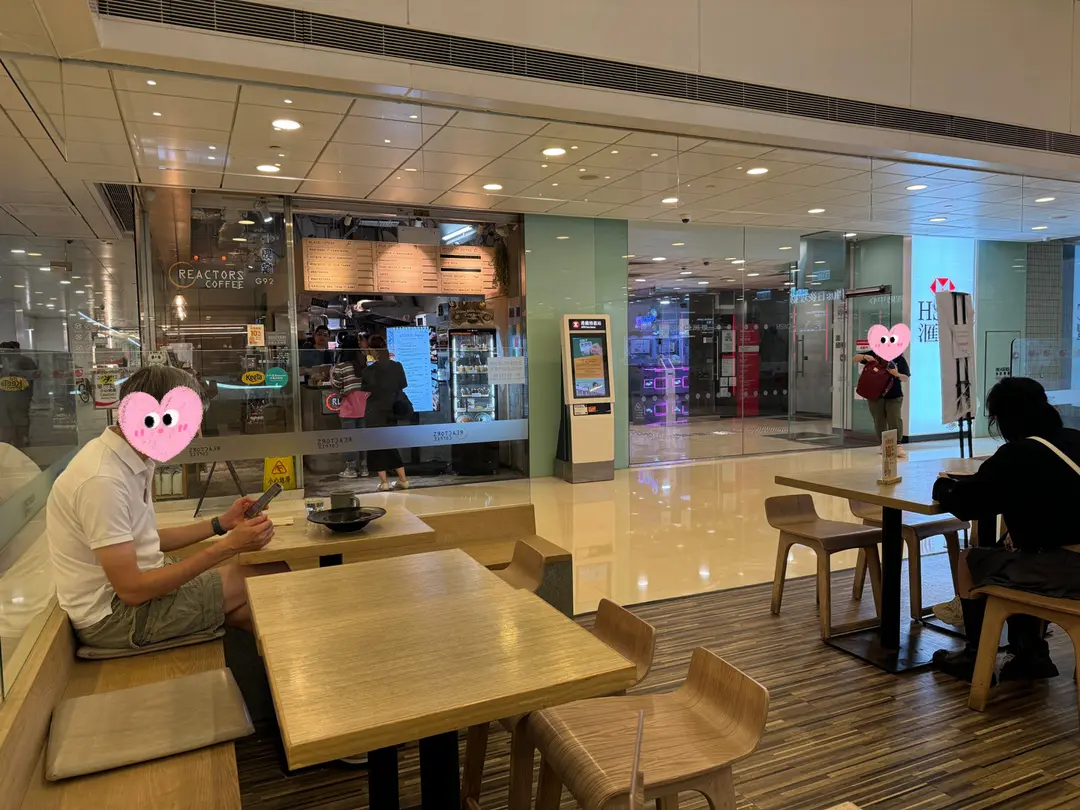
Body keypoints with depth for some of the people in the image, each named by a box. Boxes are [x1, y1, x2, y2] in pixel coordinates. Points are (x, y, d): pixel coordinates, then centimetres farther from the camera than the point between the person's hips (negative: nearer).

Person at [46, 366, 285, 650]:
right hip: (112, 612, -9)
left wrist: (221, 525, 5)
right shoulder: (103, 479, -27)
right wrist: (226, 547, -27)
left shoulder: (136, 460, 2)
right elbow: (131, 590, -27)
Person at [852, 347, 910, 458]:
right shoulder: (874, 354, 1)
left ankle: (897, 446, -5)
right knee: (879, 421, 7)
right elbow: (855, 359, 4)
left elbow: (907, 378, -2)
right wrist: (864, 356, -17)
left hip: (894, 396, -2)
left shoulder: (899, 358, -4)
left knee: (895, 420, -10)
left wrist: (897, 374, -23)